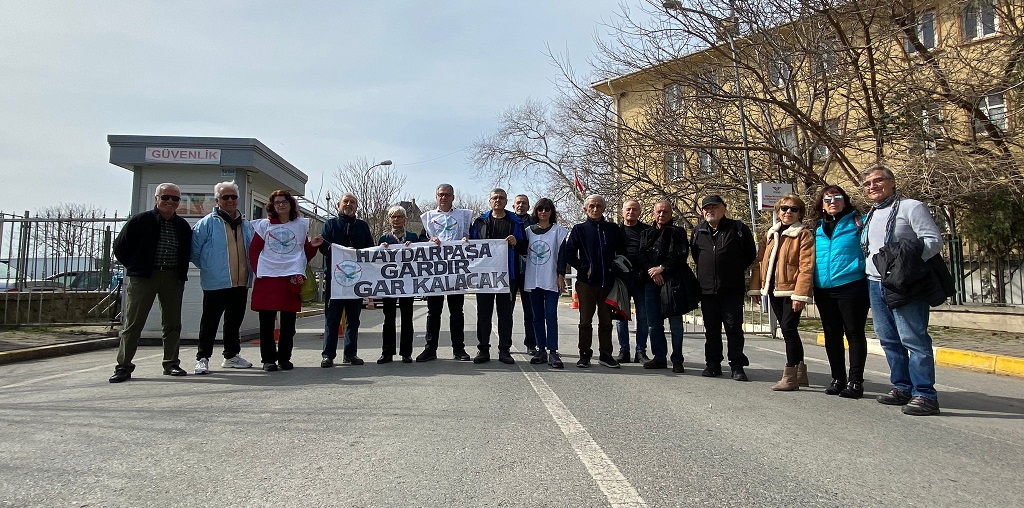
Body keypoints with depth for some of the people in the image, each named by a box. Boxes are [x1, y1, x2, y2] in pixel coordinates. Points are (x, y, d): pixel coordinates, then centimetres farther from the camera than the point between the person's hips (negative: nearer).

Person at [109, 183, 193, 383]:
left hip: (173, 279, 4)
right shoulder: (140, 221, -2)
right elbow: (120, 247, 3)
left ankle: (171, 364, 16)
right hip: (143, 277, -3)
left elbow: (187, 252, 21)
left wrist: (181, 272, 11)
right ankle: (123, 366, 4)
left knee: (173, 323, 7)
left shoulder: (183, 226, 9)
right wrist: (133, 266, 3)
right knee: (133, 323, -2)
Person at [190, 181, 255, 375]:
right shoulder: (207, 223, -4)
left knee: (235, 321, 14)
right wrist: (207, 268, 1)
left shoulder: (246, 225, 13)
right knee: (210, 322, 0)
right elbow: (194, 250, -5)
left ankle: (231, 356, 25)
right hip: (216, 284, -5)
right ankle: (202, 358, 9)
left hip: (241, 283, 6)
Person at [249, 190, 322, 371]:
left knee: (288, 322, 4)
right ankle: (268, 359, 10)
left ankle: (285, 358, 15)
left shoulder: (301, 225, 12)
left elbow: (306, 253, 15)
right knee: (266, 321, 1)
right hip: (267, 278, -1)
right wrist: (257, 271, -3)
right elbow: (254, 251, 8)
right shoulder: (264, 225, 9)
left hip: (292, 278, 1)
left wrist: (313, 246, -5)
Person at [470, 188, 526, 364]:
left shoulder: (515, 222, 10)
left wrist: (516, 243, -12)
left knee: (505, 312, 4)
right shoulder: (480, 221, 12)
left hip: (507, 273, 0)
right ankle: (483, 349, 10)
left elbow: (524, 249, 9)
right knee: (483, 312, 3)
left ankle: (504, 350, 11)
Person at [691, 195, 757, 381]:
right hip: (707, 289, 4)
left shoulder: (737, 228, -1)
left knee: (734, 327, -2)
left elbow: (750, 254, 7)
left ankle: (737, 366, 5)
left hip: (732, 289, -3)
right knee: (711, 329, 9)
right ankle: (713, 364, 18)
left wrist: (737, 270, 7)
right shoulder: (698, 231, 9)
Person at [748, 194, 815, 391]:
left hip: (791, 290, -7)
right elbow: (760, 261, 14)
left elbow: (806, 267, -13)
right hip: (773, 290, 7)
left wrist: (800, 294, -20)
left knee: (789, 329, -8)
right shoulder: (770, 234, 15)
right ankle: (800, 373, 24)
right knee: (788, 330, 13)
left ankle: (790, 376, -1)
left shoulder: (804, 235, -5)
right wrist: (756, 286, 8)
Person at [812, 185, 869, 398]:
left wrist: (871, 279, -12)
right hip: (823, 289, 5)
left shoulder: (858, 222, 1)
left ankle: (855, 381, 6)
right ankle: (837, 379, 22)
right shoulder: (817, 227, 14)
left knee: (854, 333, 0)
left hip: (851, 286, -5)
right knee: (832, 334, 11)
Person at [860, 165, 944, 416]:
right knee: (889, 340, 12)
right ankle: (902, 387, 22)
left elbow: (934, 239, -12)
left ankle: (924, 394, -5)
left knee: (914, 339, -9)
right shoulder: (870, 215, 19)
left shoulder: (911, 207, -5)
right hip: (875, 284, 8)